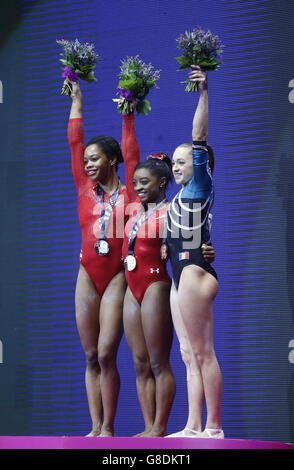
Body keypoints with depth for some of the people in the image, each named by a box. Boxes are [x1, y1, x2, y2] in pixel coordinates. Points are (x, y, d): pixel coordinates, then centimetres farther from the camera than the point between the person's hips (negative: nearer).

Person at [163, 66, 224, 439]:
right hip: (180, 274, 9)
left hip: (195, 272, -9)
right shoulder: (181, 197, 21)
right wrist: (170, 245, 14)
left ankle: (214, 428, -8)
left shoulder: (200, 186, -2)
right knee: (189, 356, 7)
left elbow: (199, 138, -13)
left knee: (203, 353, -9)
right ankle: (193, 427, 8)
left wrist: (203, 93, -19)